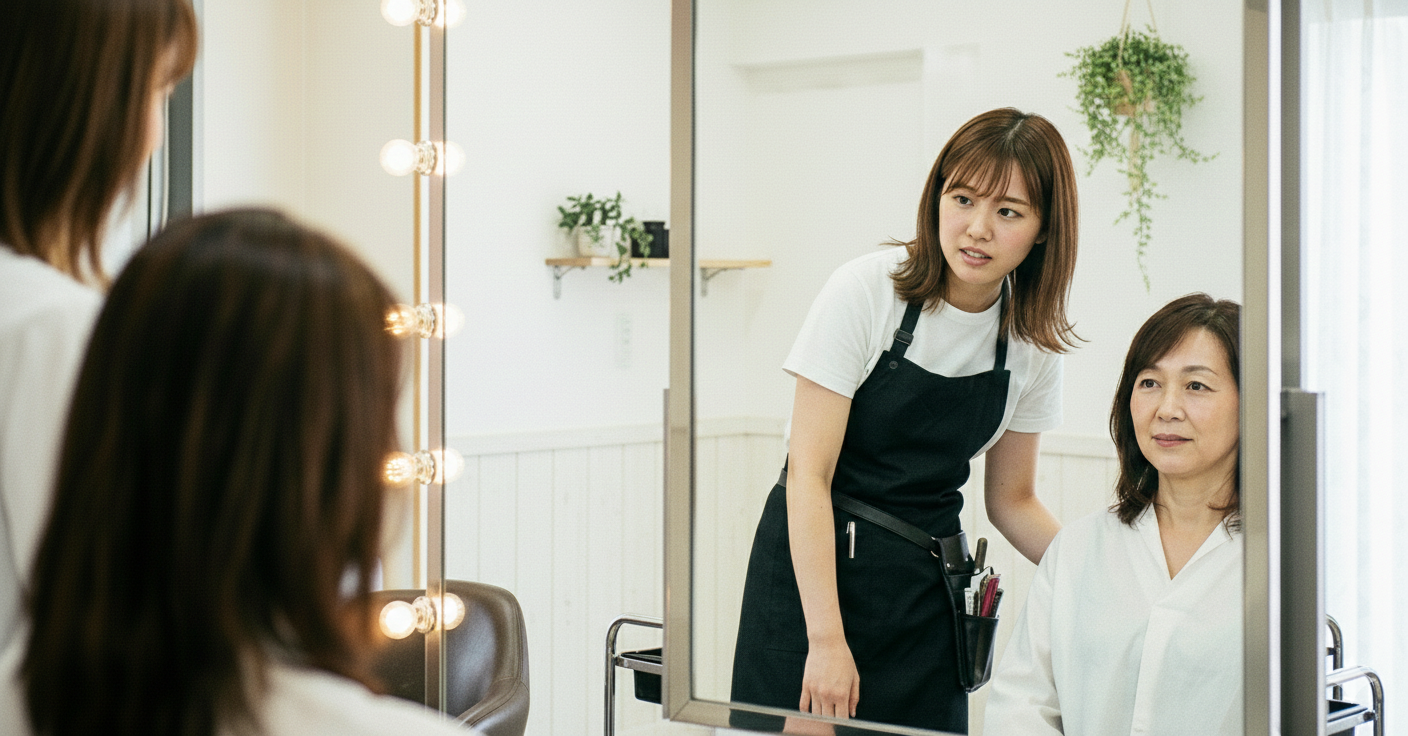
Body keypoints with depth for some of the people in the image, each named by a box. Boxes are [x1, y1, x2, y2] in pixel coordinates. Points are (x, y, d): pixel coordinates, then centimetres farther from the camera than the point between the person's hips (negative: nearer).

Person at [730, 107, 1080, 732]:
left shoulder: (1035, 340, -1)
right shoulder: (867, 290, -15)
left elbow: (1011, 499, 10)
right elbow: (808, 472, -16)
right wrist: (826, 640, -21)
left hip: (926, 592, 4)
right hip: (814, 566, -3)